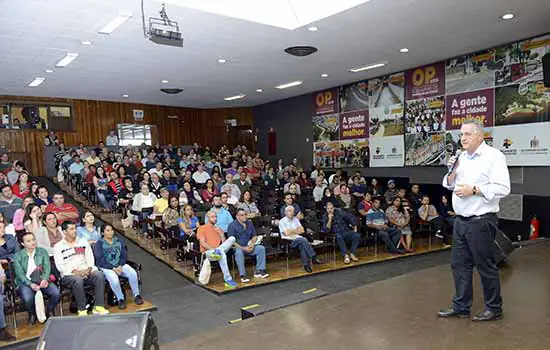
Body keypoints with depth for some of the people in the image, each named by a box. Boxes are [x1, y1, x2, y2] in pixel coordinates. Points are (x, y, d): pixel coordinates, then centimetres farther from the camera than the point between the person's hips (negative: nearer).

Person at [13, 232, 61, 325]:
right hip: (25, 282, -1)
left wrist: (45, 279, -22)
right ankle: (32, 314, 3)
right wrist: (30, 284, -23)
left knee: (56, 293, -25)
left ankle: (50, 312, 8)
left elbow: (47, 267, -2)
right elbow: (20, 274, -6)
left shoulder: (42, 251, 8)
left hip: (41, 280, 2)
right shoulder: (18, 256, 2)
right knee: (28, 298, -33)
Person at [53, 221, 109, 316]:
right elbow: (60, 266, -4)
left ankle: (98, 307, -26)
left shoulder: (83, 242, 17)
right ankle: (82, 310, -25)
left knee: (99, 275, -26)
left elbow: (90, 258, 13)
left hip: (86, 272, 3)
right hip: (69, 275, -3)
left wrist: (88, 269, -8)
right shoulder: (58, 246, 6)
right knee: (78, 280, -37)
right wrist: (75, 272, -16)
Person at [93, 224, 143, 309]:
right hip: (106, 267, -3)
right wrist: (113, 268, -19)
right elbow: (100, 260, -10)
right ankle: (120, 299, -14)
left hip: (120, 265, 4)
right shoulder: (99, 244, 0)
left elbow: (124, 255, 7)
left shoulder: (119, 241, 13)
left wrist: (120, 266, -12)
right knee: (114, 279, -35)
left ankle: (136, 295, -10)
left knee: (133, 273, -25)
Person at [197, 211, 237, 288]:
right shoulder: (202, 228, 9)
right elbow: (202, 243, -4)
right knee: (222, 254, -40)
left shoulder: (219, 229, 25)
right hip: (208, 252, -5)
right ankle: (228, 280, -41)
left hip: (220, 249, 5)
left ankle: (217, 251, -42)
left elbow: (224, 242, 16)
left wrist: (221, 233, 1)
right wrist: (213, 249, -18)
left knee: (232, 238, -22)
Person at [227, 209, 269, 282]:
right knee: (239, 252, -38)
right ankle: (243, 275, -33)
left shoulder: (249, 223, 9)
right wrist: (243, 248, -19)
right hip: (237, 248, -5)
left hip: (248, 247, 6)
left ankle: (259, 271, -11)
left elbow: (254, 236, 16)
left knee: (261, 248, -15)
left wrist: (252, 244, -5)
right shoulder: (232, 225, -8)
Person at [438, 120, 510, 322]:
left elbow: (503, 189, -17)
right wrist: (452, 172, 0)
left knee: (486, 266, 4)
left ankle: (494, 308, 22)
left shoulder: (493, 156, -8)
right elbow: (449, 185, 18)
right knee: (459, 264, 12)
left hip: (481, 221, -7)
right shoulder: (461, 157, 14)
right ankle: (461, 306, 23)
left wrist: (474, 190, -19)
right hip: (461, 220, 7)